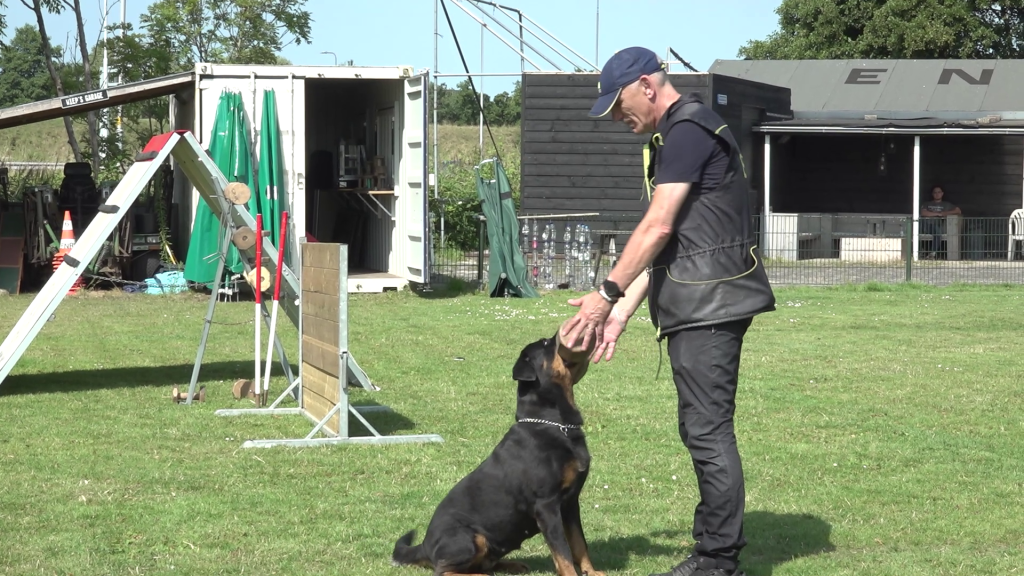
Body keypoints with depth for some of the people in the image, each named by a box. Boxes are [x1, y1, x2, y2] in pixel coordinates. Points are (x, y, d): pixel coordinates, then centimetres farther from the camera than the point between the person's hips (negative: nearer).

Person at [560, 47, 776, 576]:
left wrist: (607, 293, -14)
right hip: (696, 306, 11)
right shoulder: (667, 140, 20)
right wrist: (622, 311, 13)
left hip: (710, 303, -11)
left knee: (708, 430, -9)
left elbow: (657, 228, -17)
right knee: (700, 430, 13)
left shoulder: (689, 131, -12)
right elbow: (661, 242, 19)